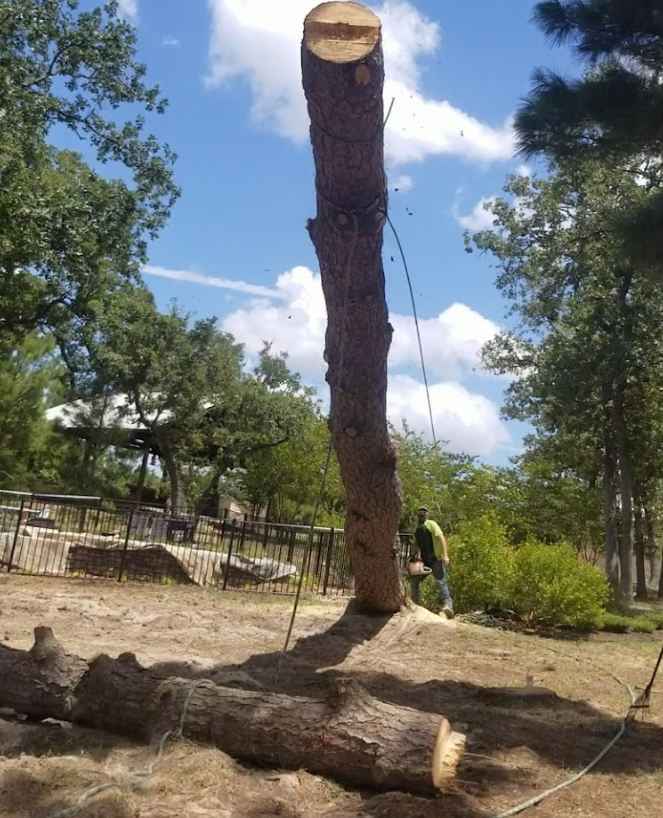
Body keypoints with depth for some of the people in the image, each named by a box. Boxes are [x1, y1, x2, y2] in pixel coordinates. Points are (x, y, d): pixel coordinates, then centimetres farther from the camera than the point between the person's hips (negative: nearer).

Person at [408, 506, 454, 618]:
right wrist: (413, 555, 9)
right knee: (413, 580, 7)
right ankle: (414, 605, 16)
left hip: (436, 559, -8)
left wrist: (445, 555, -30)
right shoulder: (416, 529, 16)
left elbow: (441, 538, -18)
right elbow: (417, 544, 26)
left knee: (441, 582, -22)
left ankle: (448, 606, -36)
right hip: (424, 561, 8)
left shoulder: (431, 524, -7)